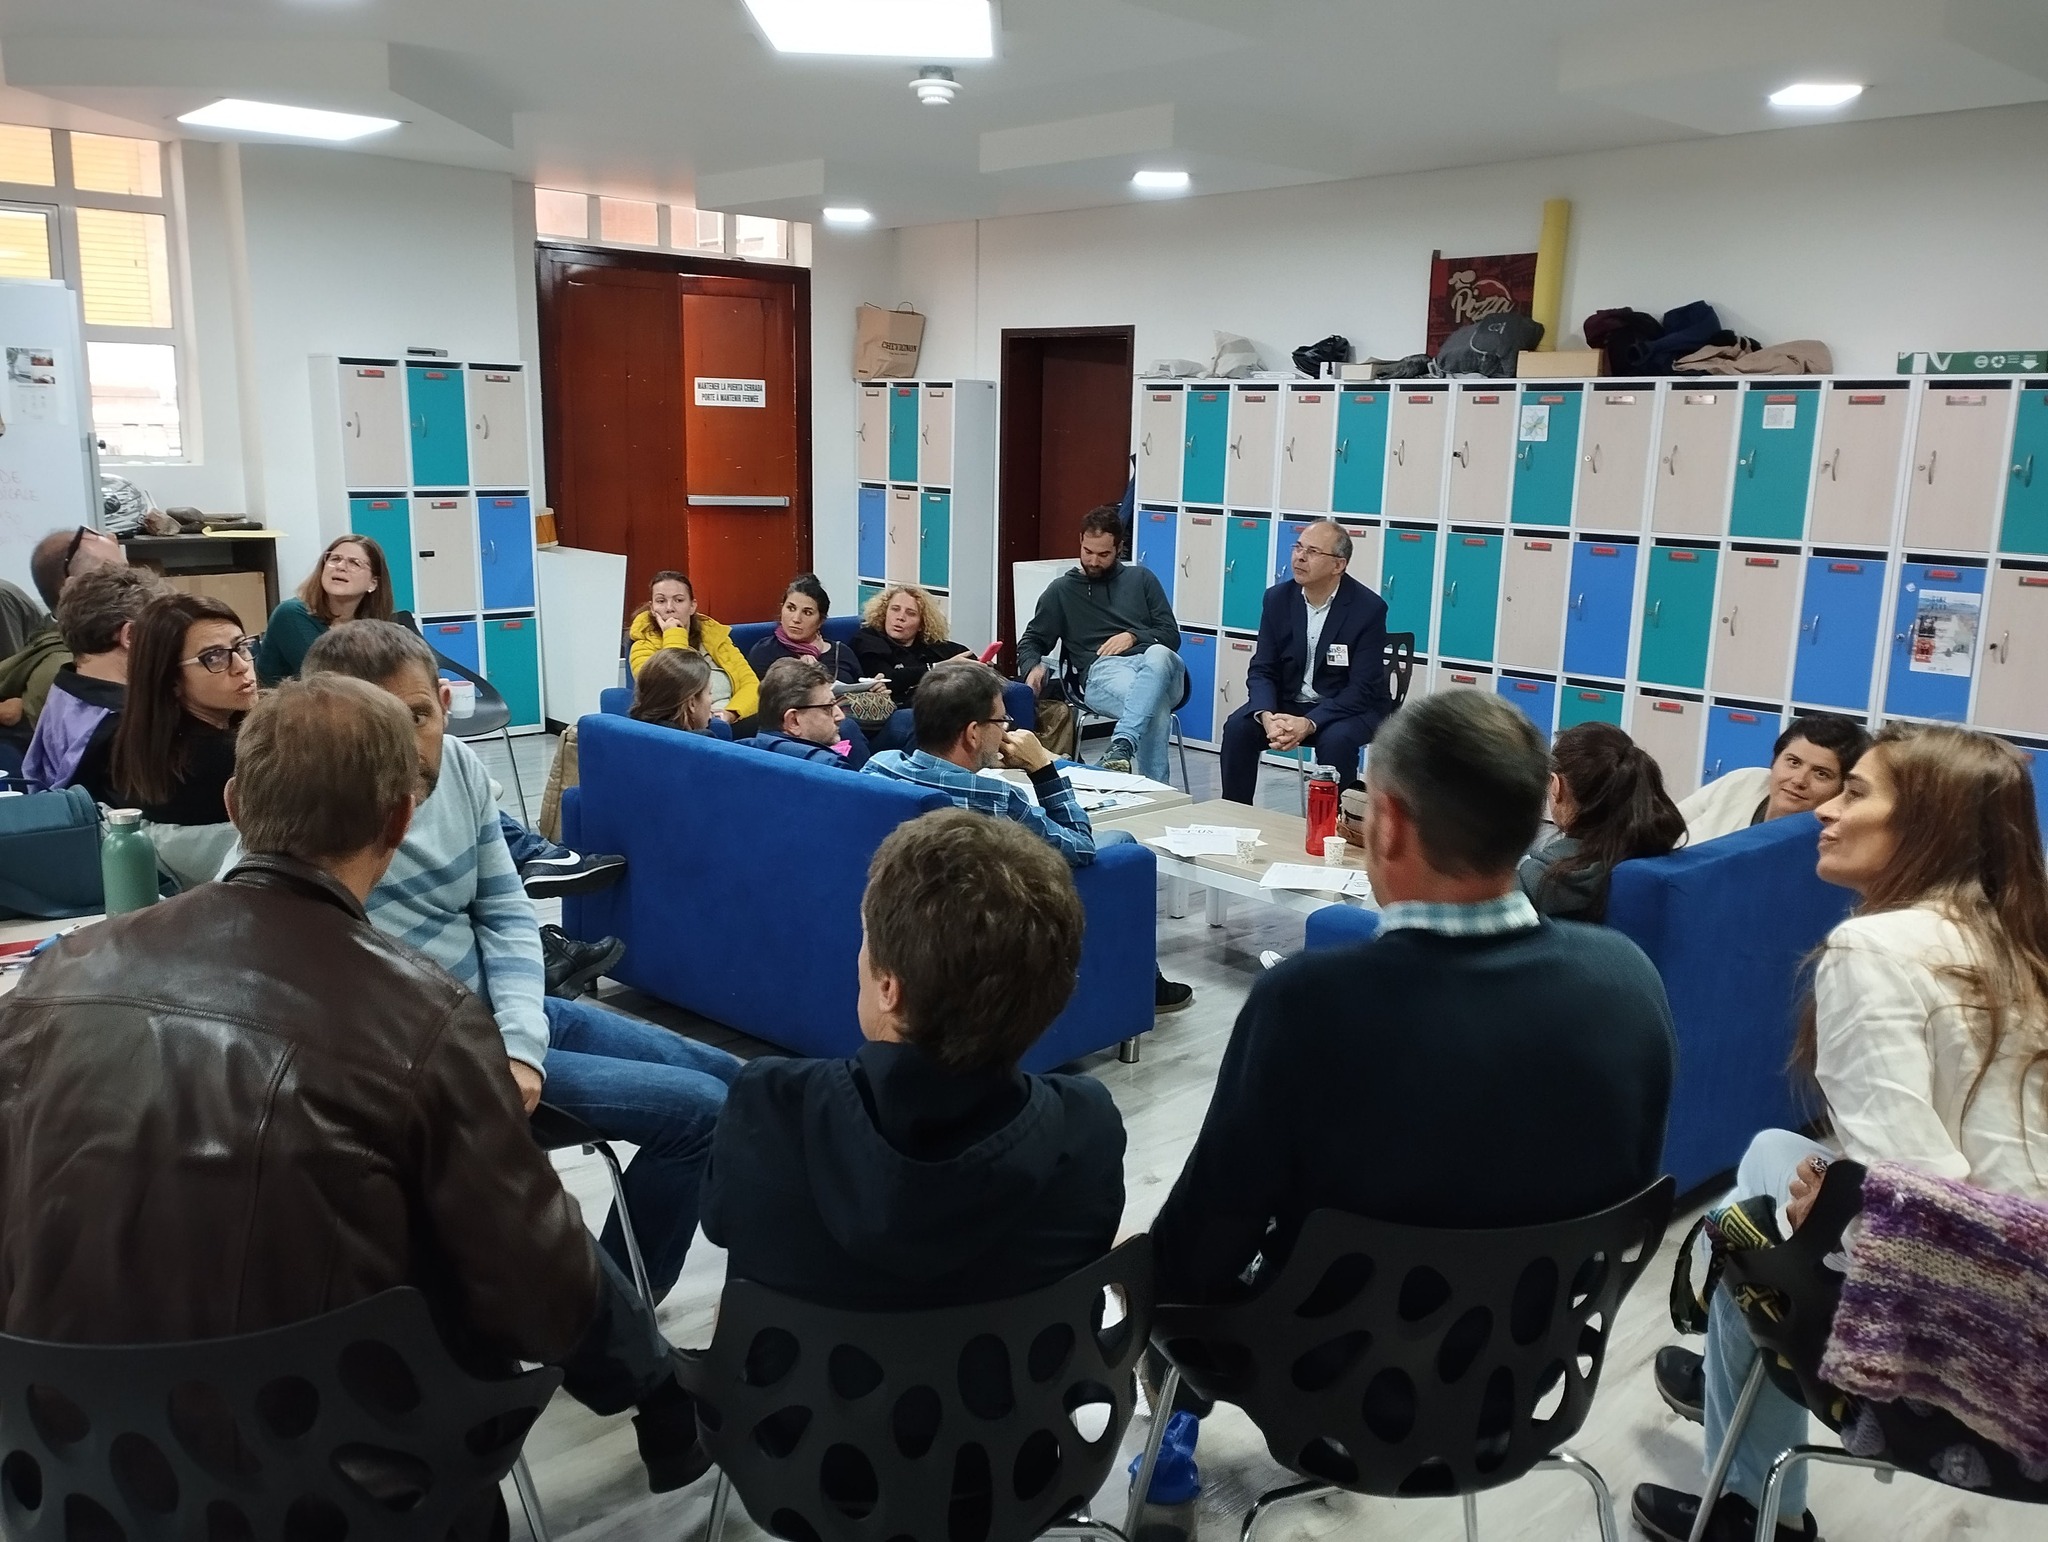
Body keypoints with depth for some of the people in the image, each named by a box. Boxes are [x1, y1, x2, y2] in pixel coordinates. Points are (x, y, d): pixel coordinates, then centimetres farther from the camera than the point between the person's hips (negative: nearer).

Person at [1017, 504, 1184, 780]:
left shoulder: (1141, 578, 24)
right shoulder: (1062, 590, 22)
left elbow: (1171, 635, 18)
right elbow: (1031, 642, 21)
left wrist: (1133, 636, -3)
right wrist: (1032, 667, -4)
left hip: (1155, 664, 2)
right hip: (1102, 669, -2)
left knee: (1158, 655, -42)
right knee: (1155, 704, -40)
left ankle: (1121, 745, -54)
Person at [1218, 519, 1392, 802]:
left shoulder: (1369, 608, -16)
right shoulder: (1278, 598, -2)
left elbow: (1362, 688, -19)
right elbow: (1262, 670, -2)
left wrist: (1309, 724, -32)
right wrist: (1266, 715, -25)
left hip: (1350, 708, -4)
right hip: (1288, 702, 4)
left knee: (1336, 740, -35)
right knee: (1237, 727, -21)